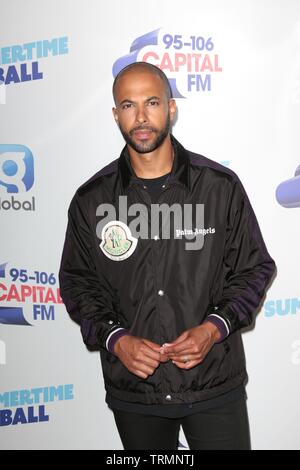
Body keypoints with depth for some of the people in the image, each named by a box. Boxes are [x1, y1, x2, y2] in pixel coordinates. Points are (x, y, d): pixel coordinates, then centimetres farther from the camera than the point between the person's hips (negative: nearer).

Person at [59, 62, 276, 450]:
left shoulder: (221, 186, -5)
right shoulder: (91, 199, -2)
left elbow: (255, 268, 2)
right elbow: (77, 282, 5)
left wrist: (214, 328, -13)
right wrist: (115, 339, -10)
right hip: (132, 390, 2)